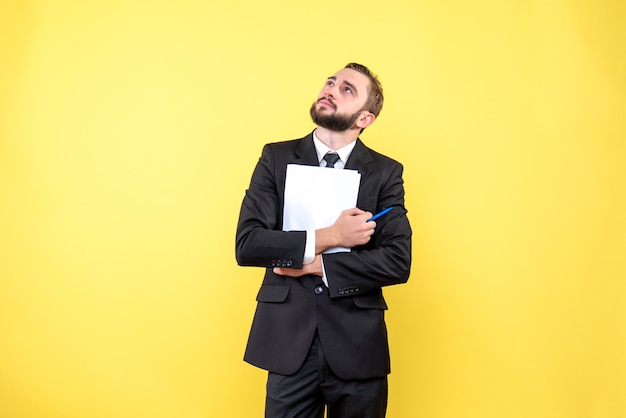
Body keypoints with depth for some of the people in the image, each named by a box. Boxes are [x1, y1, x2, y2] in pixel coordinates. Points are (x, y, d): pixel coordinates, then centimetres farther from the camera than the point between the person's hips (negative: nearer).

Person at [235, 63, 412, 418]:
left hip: (358, 347, 0)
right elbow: (246, 244, -8)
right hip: (288, 343, 0)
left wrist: (317, 265, -13)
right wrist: (327, 238, -16)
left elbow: (399, 262, -9)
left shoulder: (386, 172, 0)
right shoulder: (276, 158, 1)